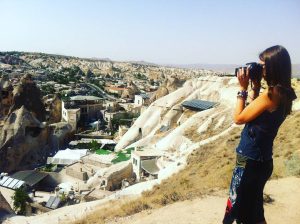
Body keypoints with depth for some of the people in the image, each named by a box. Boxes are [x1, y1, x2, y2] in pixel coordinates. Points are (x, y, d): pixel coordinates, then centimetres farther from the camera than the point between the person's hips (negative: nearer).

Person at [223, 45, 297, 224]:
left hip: (250, 160, -9)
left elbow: (239, 118, -15)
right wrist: (255, 87, 6)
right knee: (253, 208, 26)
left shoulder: (271, 94, -22)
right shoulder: (284, 93, 4)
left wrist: (243, 88, -10)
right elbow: (255, 112, 14)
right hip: (261, 159, 9)